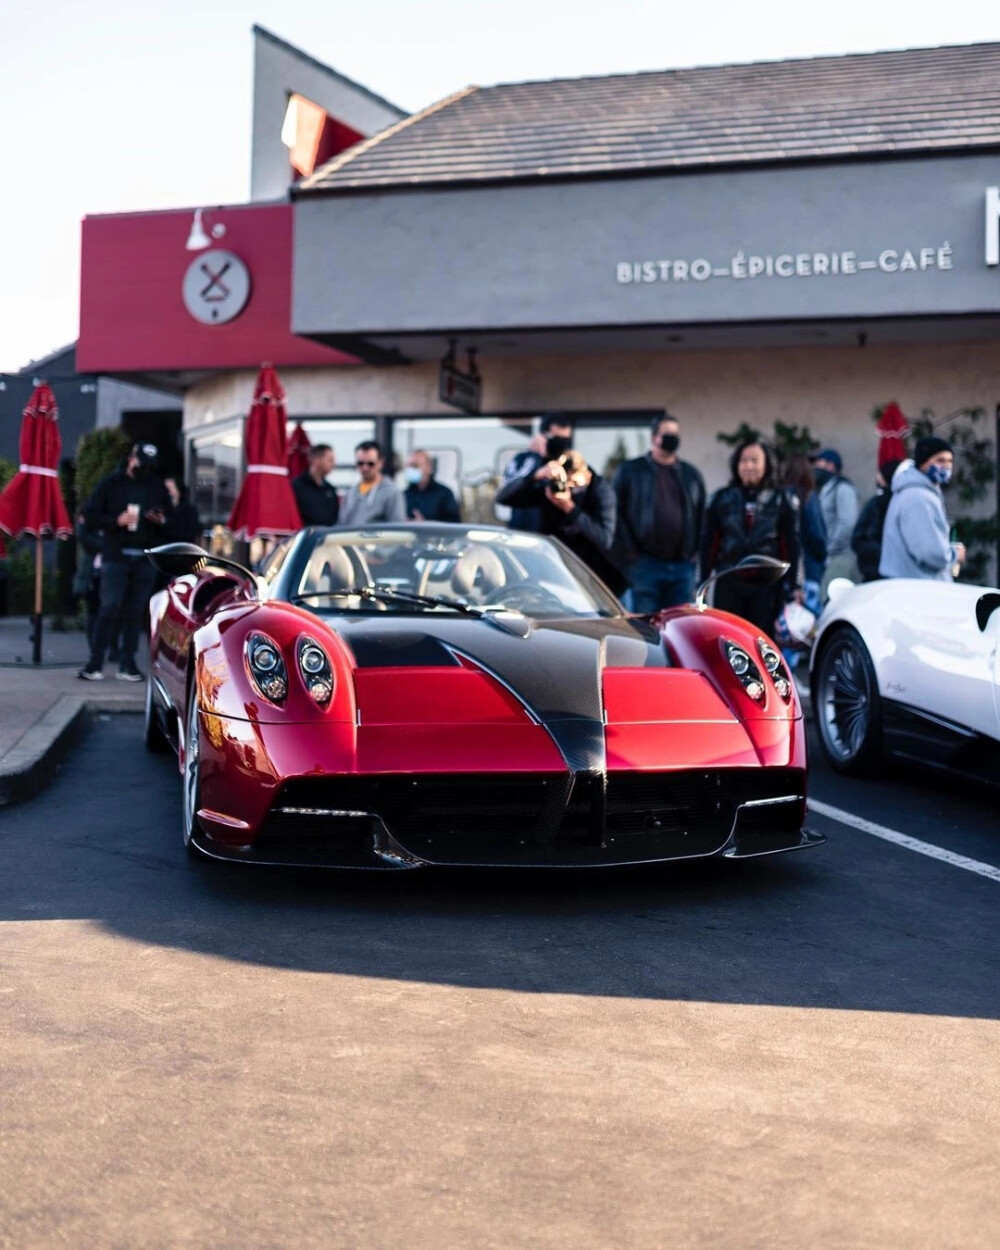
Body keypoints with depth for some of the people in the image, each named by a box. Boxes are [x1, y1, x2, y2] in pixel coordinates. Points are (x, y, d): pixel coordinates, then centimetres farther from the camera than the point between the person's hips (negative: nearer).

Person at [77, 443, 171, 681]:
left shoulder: (158, 486, 12)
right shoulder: (110, 484, 5)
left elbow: (170, 517, 19)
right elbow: (89, 517, 1)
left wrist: (162, 520, -4)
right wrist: (116, 521, -14)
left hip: (146, 559, 3)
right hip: (116, 556, -2)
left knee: (136, 612, 3)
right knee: (109, 608, -8)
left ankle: (127, 663, 9)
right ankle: (95, 662, -5)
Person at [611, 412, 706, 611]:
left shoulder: (692, 475, 17)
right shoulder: (630, 471, 5)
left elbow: (702, 518, 16)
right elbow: (617, 516, -1)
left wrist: (695, 554, 4)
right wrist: (629, 556, -8)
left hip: (683, 566, 4)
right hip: (645, 564, -4)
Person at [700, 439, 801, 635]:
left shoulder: (782, 499, 4)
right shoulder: (721, 499, 7)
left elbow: (791, 544, 3)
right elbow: (709, 543, 8)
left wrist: (792, 584, -2)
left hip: (766, 584, -1)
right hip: (728, 583, 1)